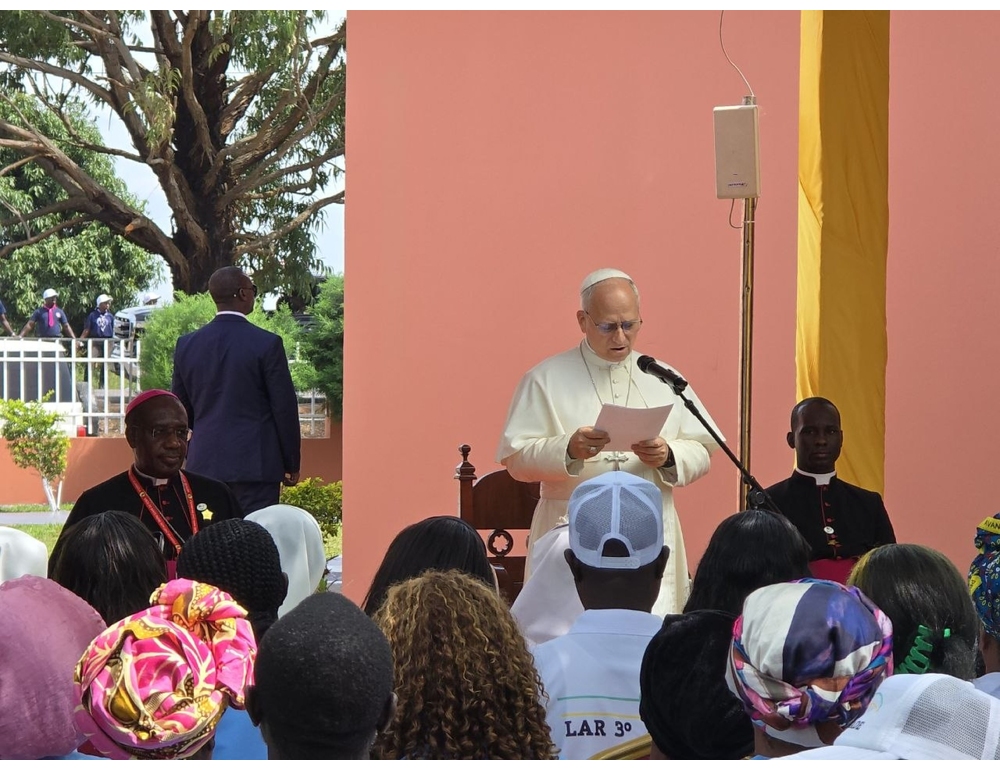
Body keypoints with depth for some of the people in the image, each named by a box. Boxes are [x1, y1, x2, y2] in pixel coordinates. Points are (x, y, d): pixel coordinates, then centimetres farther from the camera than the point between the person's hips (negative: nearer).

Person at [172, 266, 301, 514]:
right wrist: (291, 464, 5)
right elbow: (284, 408, -5)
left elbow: (181, 410, 13)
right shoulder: (267, 344, -8)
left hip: (205, 465, 5)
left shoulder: (186, 345, 5)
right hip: (255, 463, -4)